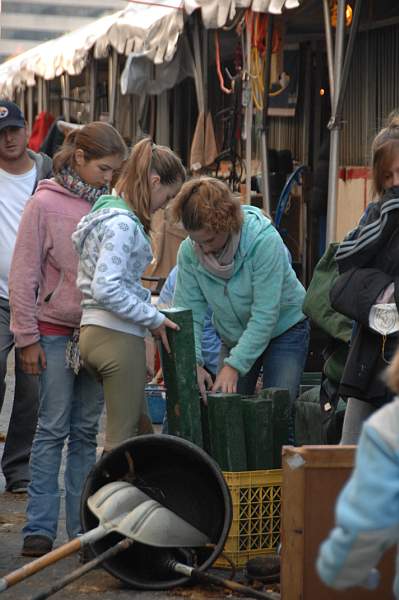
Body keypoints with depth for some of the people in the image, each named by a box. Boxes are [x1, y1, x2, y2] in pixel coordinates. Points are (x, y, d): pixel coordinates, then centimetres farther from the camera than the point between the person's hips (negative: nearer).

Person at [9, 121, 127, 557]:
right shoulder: (45, 203, -7)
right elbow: (24, 273, -6)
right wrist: (27, 337, -7)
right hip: (56, 332, -4)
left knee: (86, 431, 7)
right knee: (53, 429, -2)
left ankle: (83, 525, 13)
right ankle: (39, 527, 3)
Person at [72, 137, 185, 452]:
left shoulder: (107, 212, 16)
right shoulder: (122, 223, -16)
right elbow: (106, 290, -23)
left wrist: (150, 304, 13)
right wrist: (154, 319, -14)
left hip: (95, 332, 10)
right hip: (118, 337, -10)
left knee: (139, 429, 17)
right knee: (123, 439, -4)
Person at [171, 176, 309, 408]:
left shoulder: (265, 241, -30)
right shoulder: (189, 251, -17)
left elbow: (265, 315, -30)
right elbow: (189, 311, -16)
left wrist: (234, 365, -33)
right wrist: (194, 362, -30)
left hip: (283, 330, -4)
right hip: (235, 337, 4)